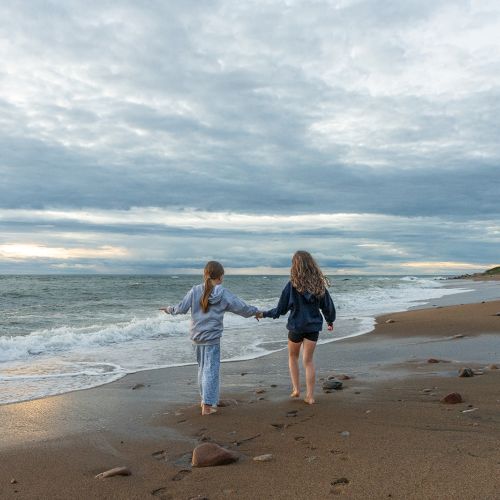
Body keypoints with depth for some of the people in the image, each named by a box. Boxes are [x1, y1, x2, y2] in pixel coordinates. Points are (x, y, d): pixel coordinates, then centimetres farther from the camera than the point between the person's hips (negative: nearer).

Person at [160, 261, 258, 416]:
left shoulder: (195, 290, -2)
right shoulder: (224, 294, -8)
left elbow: (182, 308, -3)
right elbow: (242, 308, -3)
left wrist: (169, 309, 16)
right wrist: (255, 311, 15)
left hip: (196, 337, 4)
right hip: (212, 338, -4)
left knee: (202, 368, 20)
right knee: (211, 370, 1)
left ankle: (204, 399, 32)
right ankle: (207, 406, 1)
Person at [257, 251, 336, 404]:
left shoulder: (292, 285, -15)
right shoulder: (319, 284, -4)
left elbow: (281, 309, -9)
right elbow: (328, 306, 5)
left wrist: (264, 314, 6)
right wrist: (330, 321, 23)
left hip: (296, 327, -3)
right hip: (313, 327, 3)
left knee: (293, 357, 21)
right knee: (308, 361, 10)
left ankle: (296, 389, 19)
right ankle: (310, 396, 10)